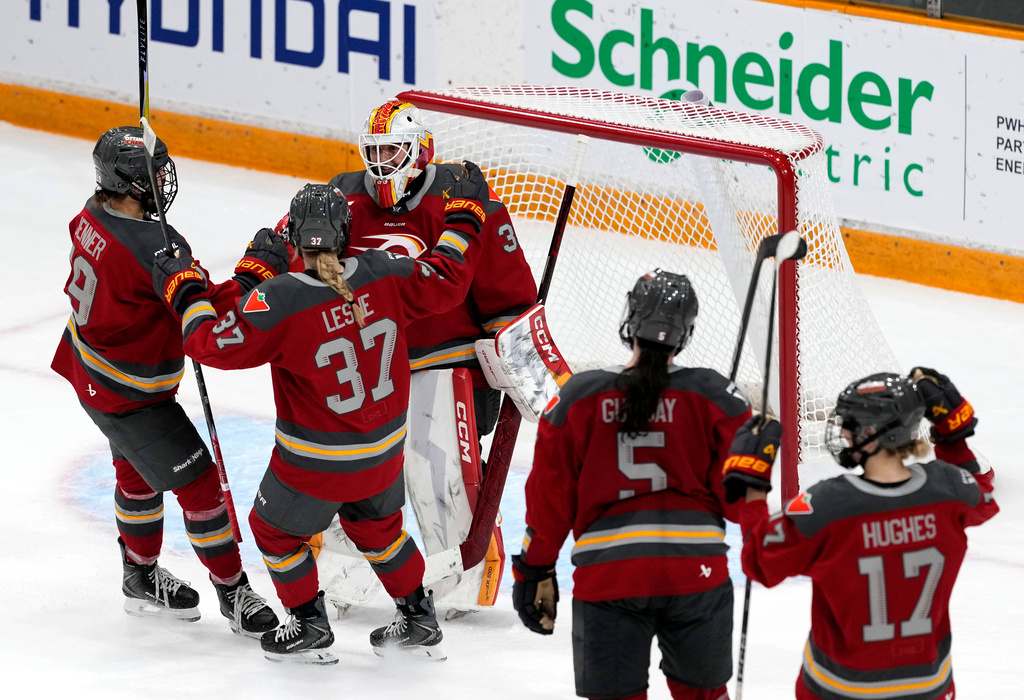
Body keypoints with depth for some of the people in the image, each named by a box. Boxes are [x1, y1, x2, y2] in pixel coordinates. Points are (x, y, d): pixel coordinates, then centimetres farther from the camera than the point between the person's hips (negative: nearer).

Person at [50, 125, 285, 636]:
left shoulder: (93, 217, -6)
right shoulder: (153, 247, -33)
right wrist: (255, 270, -27)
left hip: (90, 372, 10)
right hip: (127, 395, -10)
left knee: (139, 472, 26)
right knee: (199, 484, -1)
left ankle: (141, 577, 42)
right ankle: (233, 593, 9)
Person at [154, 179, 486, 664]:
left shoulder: (279, 302, -27)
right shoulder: (384, 276, -15)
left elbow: (214, 345, -21)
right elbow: (446, 282, -1)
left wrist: (184, 290, -6)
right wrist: (465, 214, 12)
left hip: (317, 461, -5)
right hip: (384, 449, 5)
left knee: (275, 529, 22)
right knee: (375, 524, 30)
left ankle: (310, 629, 30)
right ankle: (420, 622, 39)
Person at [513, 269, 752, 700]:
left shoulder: (578, 398, 1)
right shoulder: (715, 397, -1)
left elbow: (550, 497, 6)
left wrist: (535, 570, 16)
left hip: (607, 577, 0)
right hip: (696, 568, 0)